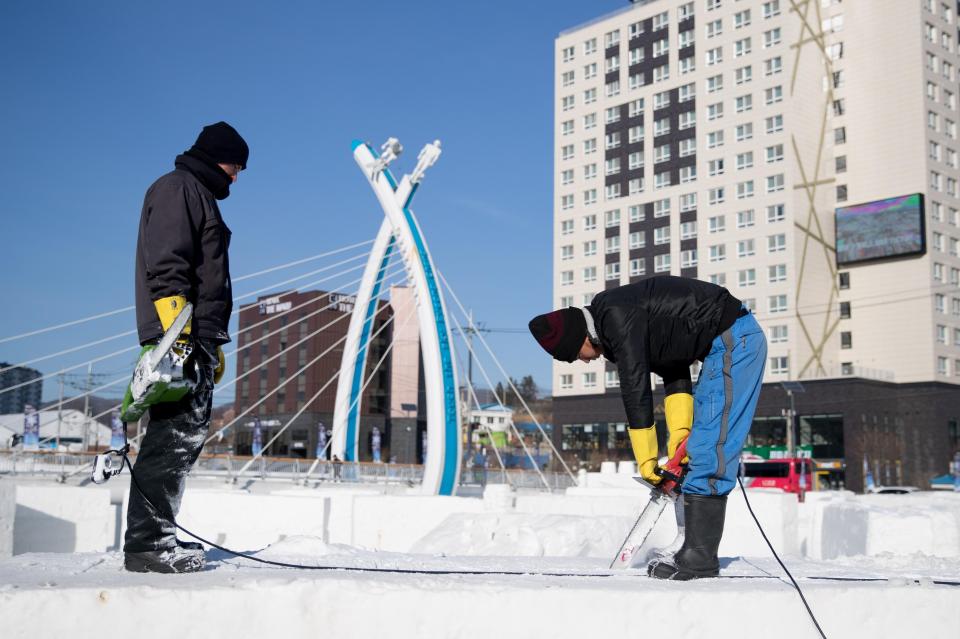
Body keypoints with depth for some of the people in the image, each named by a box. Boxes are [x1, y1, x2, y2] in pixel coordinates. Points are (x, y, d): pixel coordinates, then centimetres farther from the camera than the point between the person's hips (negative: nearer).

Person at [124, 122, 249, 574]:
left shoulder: (200, 197, 29)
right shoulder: (178, 188, -2)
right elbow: (165, 264, -15)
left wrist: (214, 343, 25)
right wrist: (175, 327, -23)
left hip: (196, 338, 10)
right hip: (178, 335, -10)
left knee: (187, 435, 8)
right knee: (176, 435, -13)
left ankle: (155, 537, 12)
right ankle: (148, 544, -13)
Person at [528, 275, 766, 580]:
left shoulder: (617, 317, -17)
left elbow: (636, 389, -17)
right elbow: (675, 373, 17)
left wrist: (646, 460, -11)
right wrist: (679, 434, 7)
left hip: (734, 340, -10)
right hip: (734, 341, 10)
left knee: (708, 455, -12)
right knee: (700, 452, 10)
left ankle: (700, 557, -10)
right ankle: (697, 552, 12)